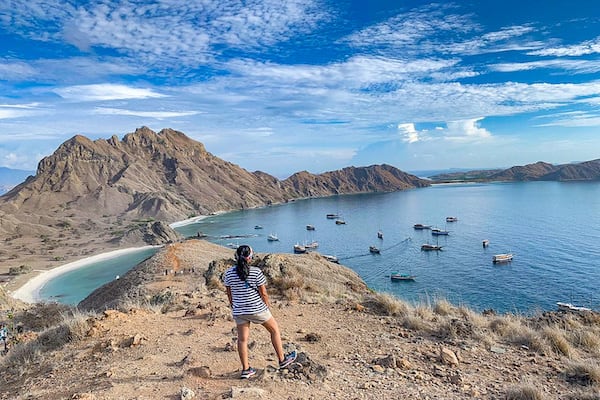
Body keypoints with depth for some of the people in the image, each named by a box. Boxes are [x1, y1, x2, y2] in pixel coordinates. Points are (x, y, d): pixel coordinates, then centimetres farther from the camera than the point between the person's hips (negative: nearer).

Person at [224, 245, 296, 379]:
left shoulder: (229, 273, -4)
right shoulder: (256, 272, -16)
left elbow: (229, 293, 6)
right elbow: (263, 293, -10)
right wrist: (268, 307, 6)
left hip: (239, 311, 3)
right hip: (257, 309, -3)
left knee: (242, 339, 13)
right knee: (274, 329, 16)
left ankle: (245, 370, 20)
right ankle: (282, 360, 28)